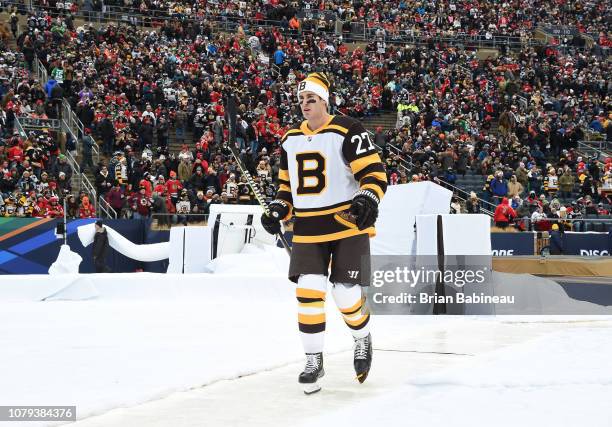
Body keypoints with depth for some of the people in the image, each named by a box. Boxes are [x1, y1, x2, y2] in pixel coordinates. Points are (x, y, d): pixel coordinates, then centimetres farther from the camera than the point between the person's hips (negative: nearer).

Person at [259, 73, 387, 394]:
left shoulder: (348, 132, -9)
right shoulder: (290, 139, 11)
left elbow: (374, 173, -12)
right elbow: (287, 183, 21)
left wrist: (368, 200, -30)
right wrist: (278, 210, 5)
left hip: (348, 224, -5)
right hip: (308, 229, 5)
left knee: (346, 295, -7)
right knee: (308, 291, -8)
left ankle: (363, 339, 25)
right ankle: (313, 361, 3)